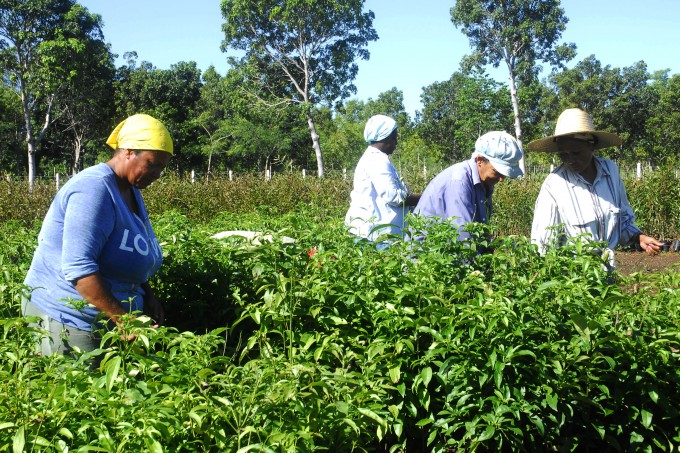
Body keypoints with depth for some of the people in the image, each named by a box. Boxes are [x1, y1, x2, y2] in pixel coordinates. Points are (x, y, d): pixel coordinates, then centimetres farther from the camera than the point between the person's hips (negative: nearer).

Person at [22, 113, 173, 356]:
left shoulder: (131, 191, 12)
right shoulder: (94, 190, -19)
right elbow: (78, 267, -29)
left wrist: (148, 298, 11)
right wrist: (123, 320, -29)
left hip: (108, 317, 9)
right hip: (67, 316, -9)